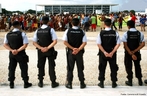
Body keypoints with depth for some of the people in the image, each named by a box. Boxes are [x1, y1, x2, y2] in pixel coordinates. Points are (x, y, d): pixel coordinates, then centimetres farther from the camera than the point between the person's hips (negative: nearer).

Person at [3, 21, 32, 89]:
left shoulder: (8, 34, 2)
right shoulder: (22, 34, -12)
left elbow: (5, 45, 2)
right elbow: (25, 45, -17)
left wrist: (12, 50, -8)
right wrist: (18, 50, -16)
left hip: (11, 54, 4)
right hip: (21, 54, -4)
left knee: (11, 68, 13)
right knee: (23, 68, 8)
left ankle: (11, 83, 18)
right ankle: (26, 83, 16)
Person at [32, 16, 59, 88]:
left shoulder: (37, 30, -1)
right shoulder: (51, 30, -10)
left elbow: (34, 42, -3)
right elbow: (55, 41, -17)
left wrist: (41, 48, -9)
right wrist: (48, 48, -15)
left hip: (41, 51, 3)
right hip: (50, 51, -2)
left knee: (41, 66, 13)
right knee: (51, 66, 7)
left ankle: (40, 82, 21)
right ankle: (53, 83, 12)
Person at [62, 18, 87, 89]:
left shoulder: (68, 31, -5)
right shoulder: (82, 32, -5)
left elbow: (65, 42, -10)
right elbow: (84, 43, -11)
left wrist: (72, 48, -9)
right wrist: (78, 49, -12)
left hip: (70, 52, 0)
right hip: (79, 52, 0)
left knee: (70, 68, 9)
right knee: (80, 68, 11)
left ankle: (69, 84, 14)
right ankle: (82, 84, 17)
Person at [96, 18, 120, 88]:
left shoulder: (101, 33, -9)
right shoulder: (115, 33, -6)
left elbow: (99, 44, -13)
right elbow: (118, 44, -9)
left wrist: (104, 52, -11)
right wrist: (112, 52, -10)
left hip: (103, 53, -1)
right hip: (112, 53, 1)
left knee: (102, 68, 12)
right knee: (113, 68, 14)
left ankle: (101, 83, 19)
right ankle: (114, 83, 20)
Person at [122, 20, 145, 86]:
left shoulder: (126, 34, -13)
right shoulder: (140, 33, -5)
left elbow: (125, 45, -17)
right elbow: (143, 44, -11)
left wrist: (131, 54, -15)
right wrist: (134, 51, -13)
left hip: (128, 53, -3)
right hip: (137, 53, 3)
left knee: (128, 66, 11)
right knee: (137, 66, 19)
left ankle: (130, 81, 18)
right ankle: (140, 81, 25)